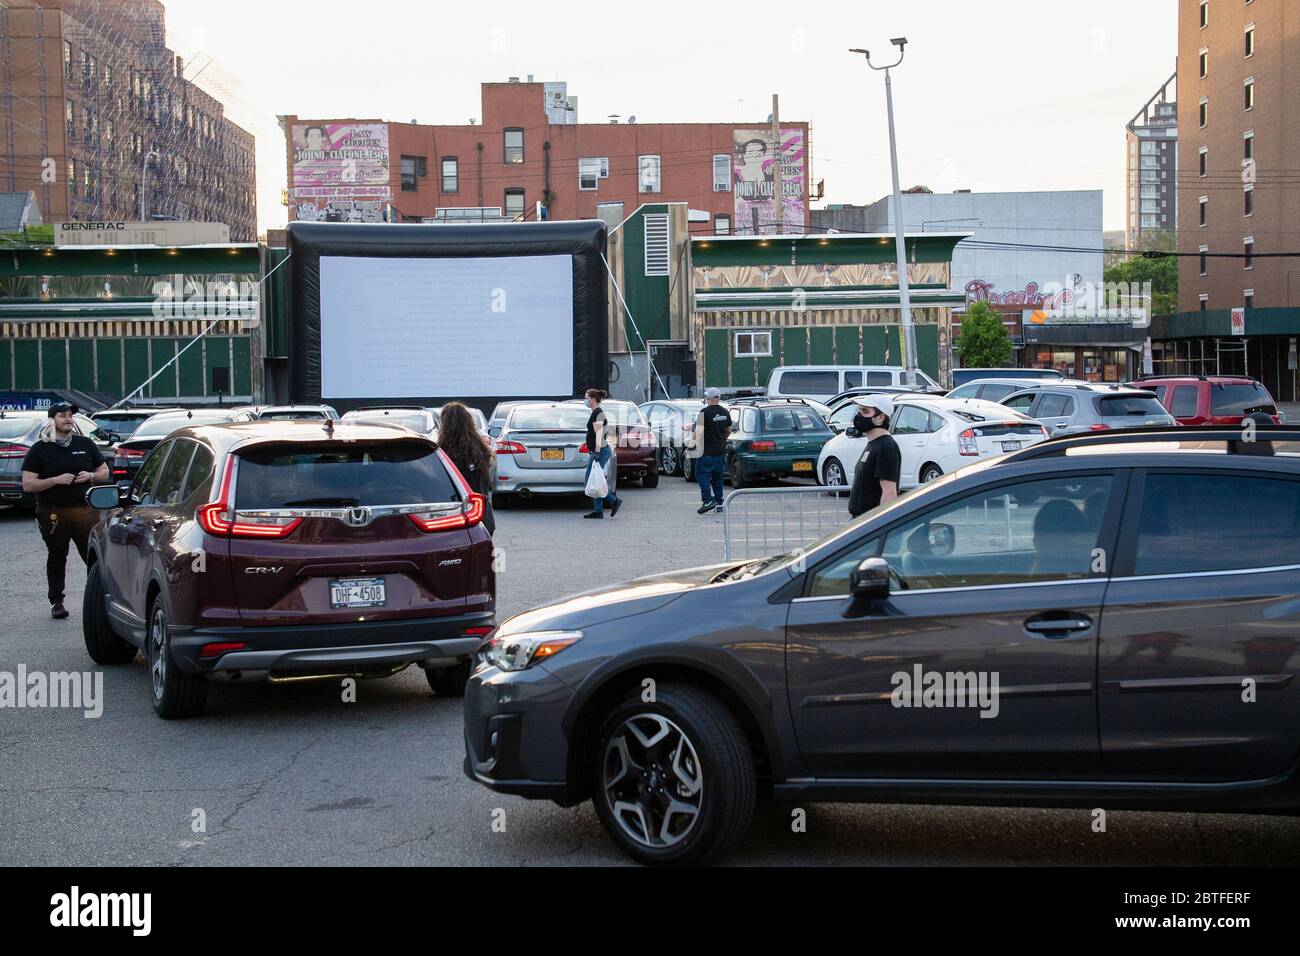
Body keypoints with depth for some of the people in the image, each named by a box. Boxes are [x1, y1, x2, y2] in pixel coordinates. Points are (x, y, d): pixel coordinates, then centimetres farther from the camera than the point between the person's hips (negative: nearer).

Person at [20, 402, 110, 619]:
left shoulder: (85, 444, 11)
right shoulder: (40, 449, 2)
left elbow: (104, 471, 19)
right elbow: (27, 485, -3)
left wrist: (90, 476, -3)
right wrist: (56, 480, -15)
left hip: (86, 510, 1)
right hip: (53, 514, -1)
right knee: (56, 558, 8)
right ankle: (56, 602, 16)